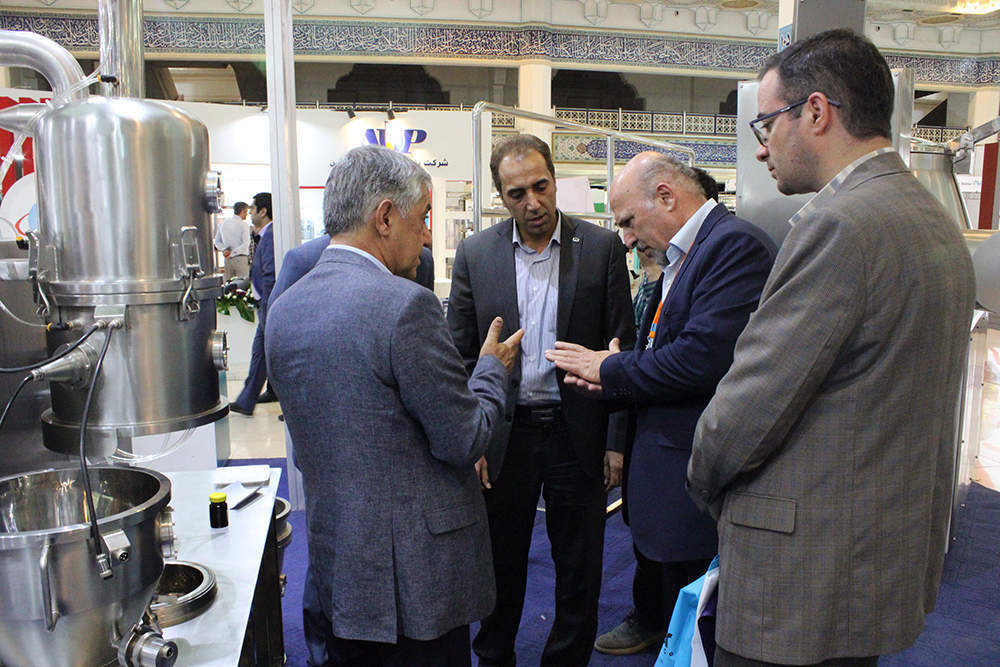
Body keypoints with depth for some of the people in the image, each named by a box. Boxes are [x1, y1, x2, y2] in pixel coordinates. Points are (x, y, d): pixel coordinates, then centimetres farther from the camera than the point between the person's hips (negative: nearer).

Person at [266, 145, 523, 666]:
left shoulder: (284, 308, 3)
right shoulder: (405, 303, -22)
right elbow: (464, 441, -17)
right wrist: (493, 368, 1)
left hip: (333, 562, 7)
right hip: (415, 573, -7)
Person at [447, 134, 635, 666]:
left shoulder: (602, 248, -2)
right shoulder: (475, 253, 1)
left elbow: (622, 349, 0)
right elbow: (460, 355, 2)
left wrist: (617, 441, -3)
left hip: (578, 435, 0)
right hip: (503, 436, 1)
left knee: (579, 577, 13)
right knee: (499, 569, 15)